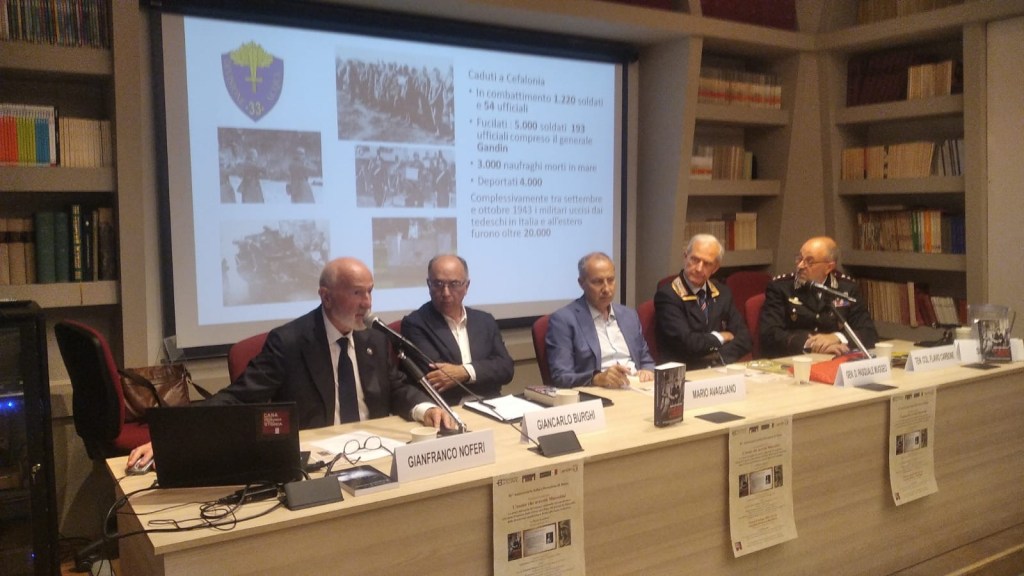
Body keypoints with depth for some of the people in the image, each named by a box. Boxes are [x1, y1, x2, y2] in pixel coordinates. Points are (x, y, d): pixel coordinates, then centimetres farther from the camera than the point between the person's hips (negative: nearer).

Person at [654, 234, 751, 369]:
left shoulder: (722, 293, 11)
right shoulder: (667, 295, -8)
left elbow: (744, 338, 5)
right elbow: (686, 343, -17)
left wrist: (720, 358, -11)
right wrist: (719, 338, -1)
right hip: (684, 373, -5)